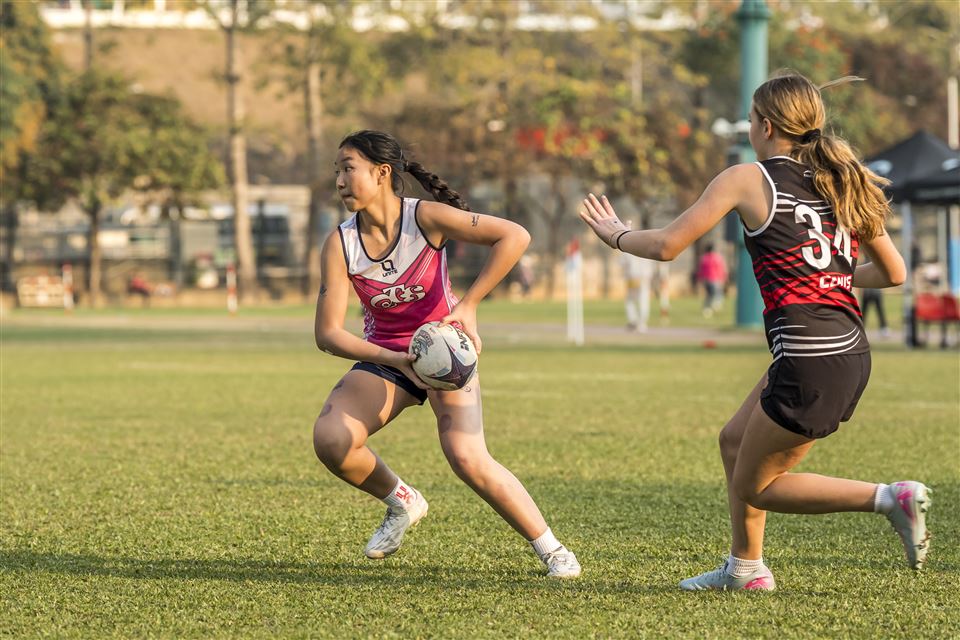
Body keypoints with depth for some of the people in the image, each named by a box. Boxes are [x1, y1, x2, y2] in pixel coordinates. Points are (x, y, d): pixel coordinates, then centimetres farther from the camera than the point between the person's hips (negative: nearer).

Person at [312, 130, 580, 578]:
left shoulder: (425, 218, -18)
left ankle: (553, 551, -5)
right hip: (383, 357, 3)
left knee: (468, 460, -22)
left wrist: (468, 305, -25)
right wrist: (395, 360, -27)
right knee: (329, 439, -23)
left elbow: (514, 237, -22)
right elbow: (327, 333, -14)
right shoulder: (340, 245, -11)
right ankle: (402, 502, 7)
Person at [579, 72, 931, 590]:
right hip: (850, 351, 8)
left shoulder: (747, 179, -4)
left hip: (810, 362, -8)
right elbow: (893, 273, 18)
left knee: (756, 487, 7)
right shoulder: (841, 184, 13)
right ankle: (745, 568, 32)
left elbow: (666, 245, -4)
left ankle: (890, 498, -6)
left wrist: (616, 235, 16)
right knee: (734, 441, 24)